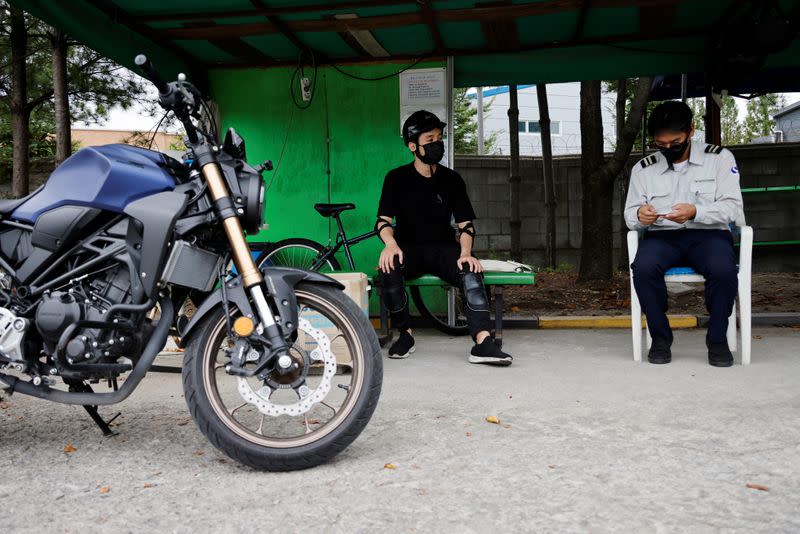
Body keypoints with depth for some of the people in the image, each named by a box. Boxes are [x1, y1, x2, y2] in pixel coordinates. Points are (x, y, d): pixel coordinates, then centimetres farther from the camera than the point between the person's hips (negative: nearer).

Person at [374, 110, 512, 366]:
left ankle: (483, 343, -41)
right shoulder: (397, 178, 4)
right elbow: (383, 221, -4)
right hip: (408, 248, -1)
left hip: (443, 248, 1)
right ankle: (405, 334, -16)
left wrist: (465, 253, -17)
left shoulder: (451, 179, 8)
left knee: (471, 272, -31)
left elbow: (465, 224, 5)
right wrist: (390, 244, -28)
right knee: (389, 269, -34)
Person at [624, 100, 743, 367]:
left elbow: (732, 207, -3)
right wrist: (639, 215, -16)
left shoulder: (720, 158, 4)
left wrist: (695, 212, -22)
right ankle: (660, 337, -12)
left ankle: (717, 339, -10)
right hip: (662, 236, 1)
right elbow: (629, 216, 10)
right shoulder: (643, 168, 9)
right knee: (643, 269, -33)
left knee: (724, 270, -35)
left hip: (709, 233, -1)